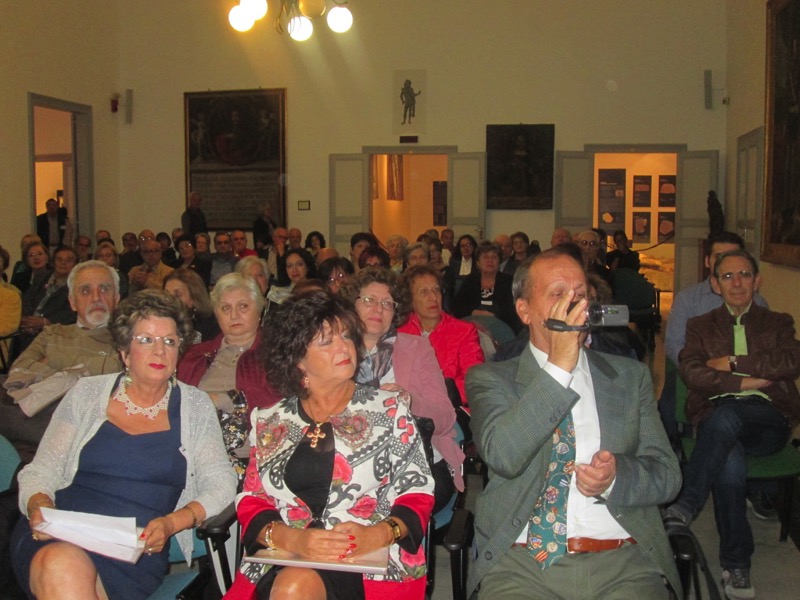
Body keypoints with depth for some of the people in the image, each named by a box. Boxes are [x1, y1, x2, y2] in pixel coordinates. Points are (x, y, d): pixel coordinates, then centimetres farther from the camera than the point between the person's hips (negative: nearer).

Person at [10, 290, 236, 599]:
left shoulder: (195, 406, 11)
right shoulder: (87, 394, 12)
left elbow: (220, 484, 5)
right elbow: (41, 472, 12)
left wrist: (171, 523, -12)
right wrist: (38, 505, -11)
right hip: (60, 536, 1)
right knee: (61, 566, -36)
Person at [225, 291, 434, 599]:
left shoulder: (388, 408, 8)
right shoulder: (269, 422, 13)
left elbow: (416, 493, 5)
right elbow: (251, 503, 8)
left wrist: (377, 535, -15)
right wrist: (291, 539, -13)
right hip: (283, 563, 2)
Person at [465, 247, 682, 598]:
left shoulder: (631, 377, 13)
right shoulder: (490, 378, 5)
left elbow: (668, 475, 11)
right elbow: (501, 455, -13)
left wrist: (616, 477, -10)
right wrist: (559, 364, -15)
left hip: (622, 559, 2)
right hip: (521, 561, -1)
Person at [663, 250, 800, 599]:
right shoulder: (700, 326, 22)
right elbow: (689, 371, 2)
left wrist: (733, 363, -5)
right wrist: (742, 382, -9)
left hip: (767, 418, 0)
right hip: (717, 416, 1)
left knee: (725, 417, -38)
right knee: (730, 463, -35)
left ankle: (685, 506, -36)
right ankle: (736, 564, -26)